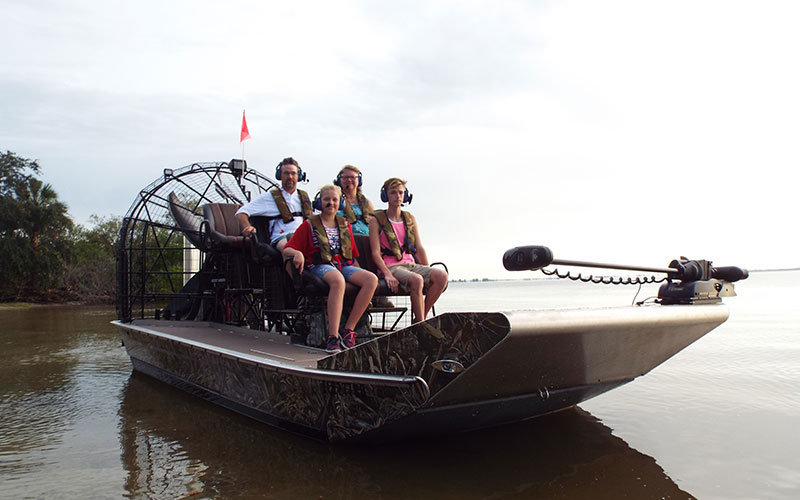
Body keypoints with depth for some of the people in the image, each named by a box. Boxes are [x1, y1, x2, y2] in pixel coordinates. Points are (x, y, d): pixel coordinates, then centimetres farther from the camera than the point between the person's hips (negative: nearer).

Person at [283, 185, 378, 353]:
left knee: (371, 279, -26)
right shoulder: (309, 225, 12)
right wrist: (297, 254, -19)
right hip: (320, 265, -4)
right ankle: (332, 337, -42)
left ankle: (348, 330, -26)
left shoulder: (345, 225, 24)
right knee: (338, 280, -40)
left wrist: (360, 274, 12)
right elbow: (287, 250, 4)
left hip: (344, 265, 5)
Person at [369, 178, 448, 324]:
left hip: (410, 264, 5)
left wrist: (429, 272, 1)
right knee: (416, 280, -36)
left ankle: (419, 319, -15)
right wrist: (387, 274, -21)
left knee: (442, 276, -23)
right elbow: (375, 253, -6)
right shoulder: (377, 220, 2)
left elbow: (419, 247, 14)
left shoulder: (410, 219, 18)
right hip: (390, 266, -5)